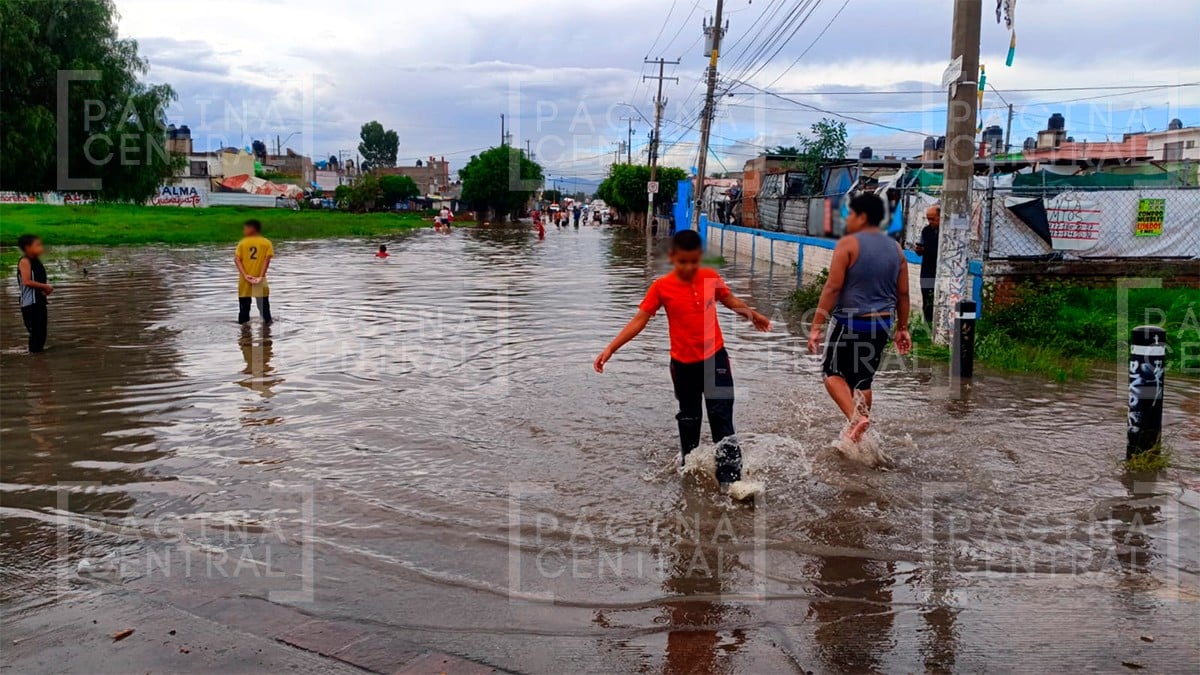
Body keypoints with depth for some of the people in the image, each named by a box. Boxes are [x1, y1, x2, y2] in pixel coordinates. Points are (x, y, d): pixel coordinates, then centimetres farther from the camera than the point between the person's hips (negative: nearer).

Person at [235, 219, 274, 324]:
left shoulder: (242, 242, 2)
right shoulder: (266, 243, 0)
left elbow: (237, 259, -8)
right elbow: (267, 259, -11)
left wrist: (245, 275, -14)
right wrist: (261, 276, -15)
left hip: (245, 280, 1)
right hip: (260, 279, -1)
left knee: (244, 308, 11)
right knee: (264, 307, 6)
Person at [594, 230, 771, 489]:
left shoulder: (711, 277, -3)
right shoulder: (662, 287, -9)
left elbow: (730, 300, 17)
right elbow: (639, 321, -10)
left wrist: (752, 314, 20)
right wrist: (610, 348, -16)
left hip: (715, 358, 1)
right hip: (684, 364, 0)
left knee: (722, 419, -4)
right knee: (689, 419, 15)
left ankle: (729, 478, -3)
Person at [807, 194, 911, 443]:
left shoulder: (848, 244, -10)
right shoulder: (895, 248, 9)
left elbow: (833, 288, -15)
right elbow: (903, 294, 10)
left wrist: (816, 327, -14)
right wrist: (902, 328, 19)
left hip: (852, 322, -6)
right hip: (882, 323, 6)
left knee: (833, 372, 6)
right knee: (863, 380, 17)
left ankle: (855, 417, -15)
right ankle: (858, 434, 22)